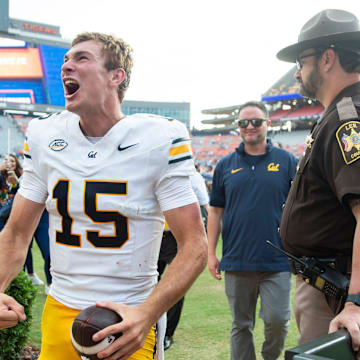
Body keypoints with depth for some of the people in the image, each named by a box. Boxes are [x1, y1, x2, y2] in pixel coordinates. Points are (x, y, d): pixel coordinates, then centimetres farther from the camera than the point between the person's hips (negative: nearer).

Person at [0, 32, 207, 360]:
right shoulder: (44, 138, 1)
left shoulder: (160, 140, -13)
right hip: (58, 315, 4)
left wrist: (147, 315, -27)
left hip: (127, 321, -3)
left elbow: (194, 246, -14)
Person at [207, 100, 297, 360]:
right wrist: (211, 253, 7)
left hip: (277, 261, -2)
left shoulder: (287, 161, 4)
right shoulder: (225, 166, 9)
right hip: (237, 261, 2)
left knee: (277, 319, -4)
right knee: (241, 325, 10)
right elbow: (215, 212, 11)